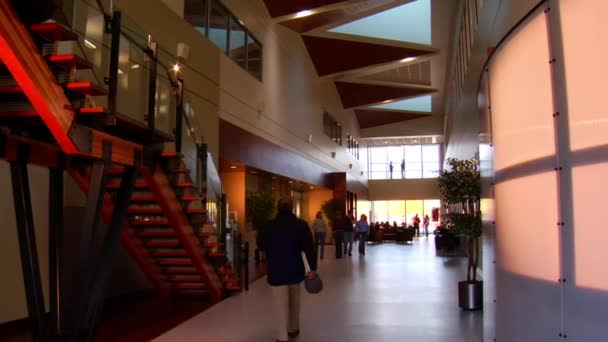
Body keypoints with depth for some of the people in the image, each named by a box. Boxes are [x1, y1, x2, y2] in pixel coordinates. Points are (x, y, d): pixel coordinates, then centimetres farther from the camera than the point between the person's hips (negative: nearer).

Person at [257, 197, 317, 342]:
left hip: (276, 271, -1)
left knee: (281, 304, 1)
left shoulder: (268, 226, -4)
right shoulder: (301, 225, -6)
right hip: (295, 269, 1)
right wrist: (313, 268, -8)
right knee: (294, 301, 20)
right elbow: (309, 248, -11)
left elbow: (261, 245, 11)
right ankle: (293, 328, 33)